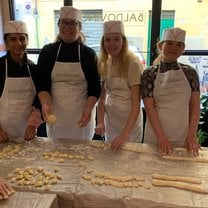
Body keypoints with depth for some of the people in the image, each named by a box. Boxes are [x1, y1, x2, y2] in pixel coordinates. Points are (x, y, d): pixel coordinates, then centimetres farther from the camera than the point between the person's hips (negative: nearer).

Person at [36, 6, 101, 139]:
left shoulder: (89, 54, -1)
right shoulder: (47, 51, 2)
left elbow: (95, 87, -3)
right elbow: (42, 84, -2)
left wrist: (89, 108, -20)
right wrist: (46, 104, -21)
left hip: (81, 115, -1)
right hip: (55, 114, 1)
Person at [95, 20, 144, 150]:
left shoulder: (133, 64, -17)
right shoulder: (104, 64, 1)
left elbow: (136, 105, -20)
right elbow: (102, 98, 3)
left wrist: (125, 135, -28)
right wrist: (100, 122, -12)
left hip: (130, 119, -5)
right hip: (110, 119, 5)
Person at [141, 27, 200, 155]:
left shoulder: (190, 72, 1)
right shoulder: (149, 73, -5)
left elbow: (195, 105, 1)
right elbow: (149, 107, -9)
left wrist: (192, 135, -7)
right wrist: (161, 137, -14)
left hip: (184, 136, 2)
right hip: (156, 135, -1)